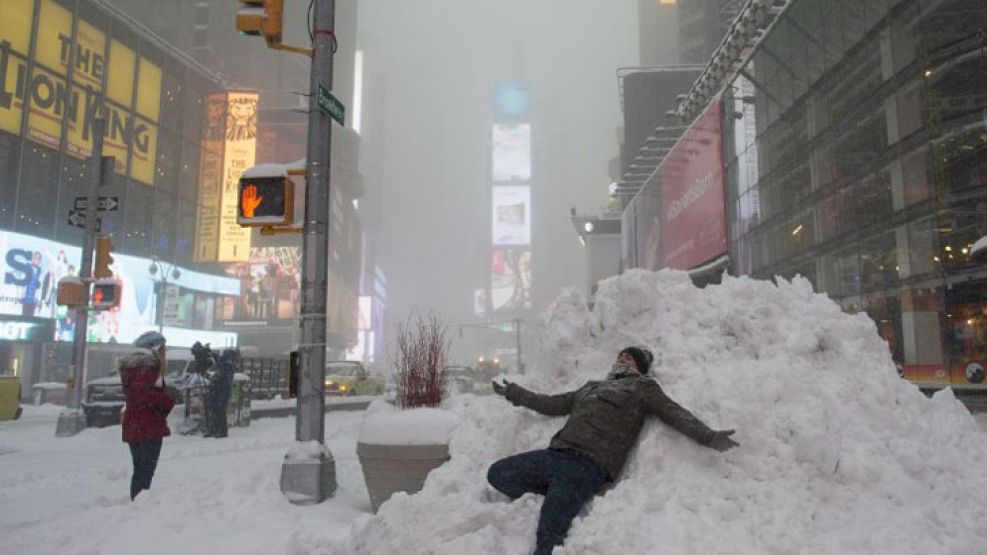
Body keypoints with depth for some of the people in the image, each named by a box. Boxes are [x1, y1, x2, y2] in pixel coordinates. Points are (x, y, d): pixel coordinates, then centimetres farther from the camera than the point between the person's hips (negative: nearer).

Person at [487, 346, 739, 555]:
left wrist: (708, 436, -19)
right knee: (497, 474, 5)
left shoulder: (642, 387, 13)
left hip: (587, 465, -7)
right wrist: (513, 392, 42)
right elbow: (552, 404, 38)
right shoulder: (592, 386, 31)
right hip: (556, 455, 8)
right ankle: (558, 501, 8)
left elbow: (675, 413, -1)